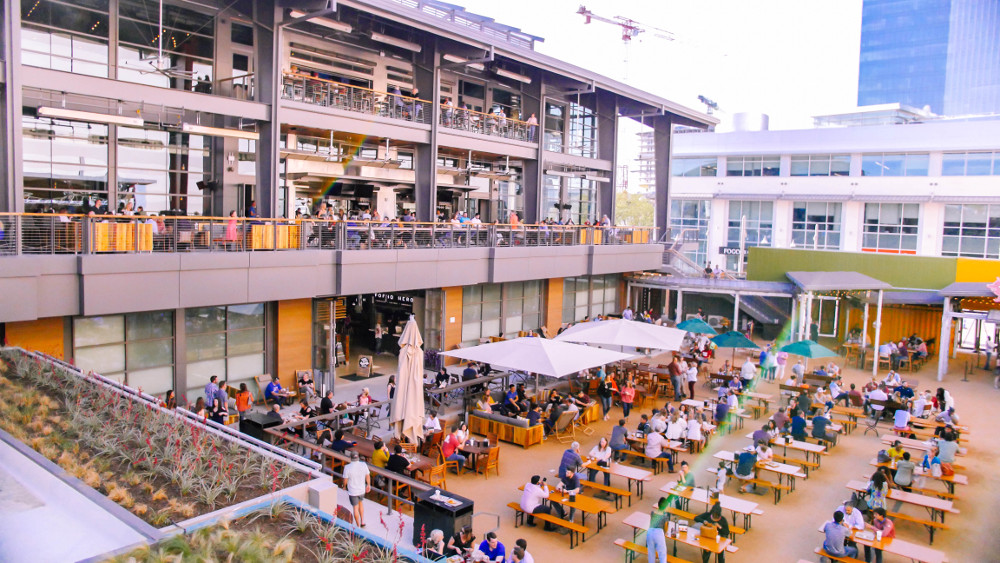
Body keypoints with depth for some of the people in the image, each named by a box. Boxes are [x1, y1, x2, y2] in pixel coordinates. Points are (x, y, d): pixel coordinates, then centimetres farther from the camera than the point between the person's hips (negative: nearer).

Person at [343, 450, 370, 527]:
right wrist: (368, 485, 15)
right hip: (362, 490, 3)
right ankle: (362, 521, 32)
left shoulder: (347, 467, -23)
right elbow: (368, 476, -2)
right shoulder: (364, 465, -15)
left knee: (356, 508, 12)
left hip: (352, 491, -3)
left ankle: (358, 526, 25)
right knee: (360, 503, 28)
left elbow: (345, 480, -13)